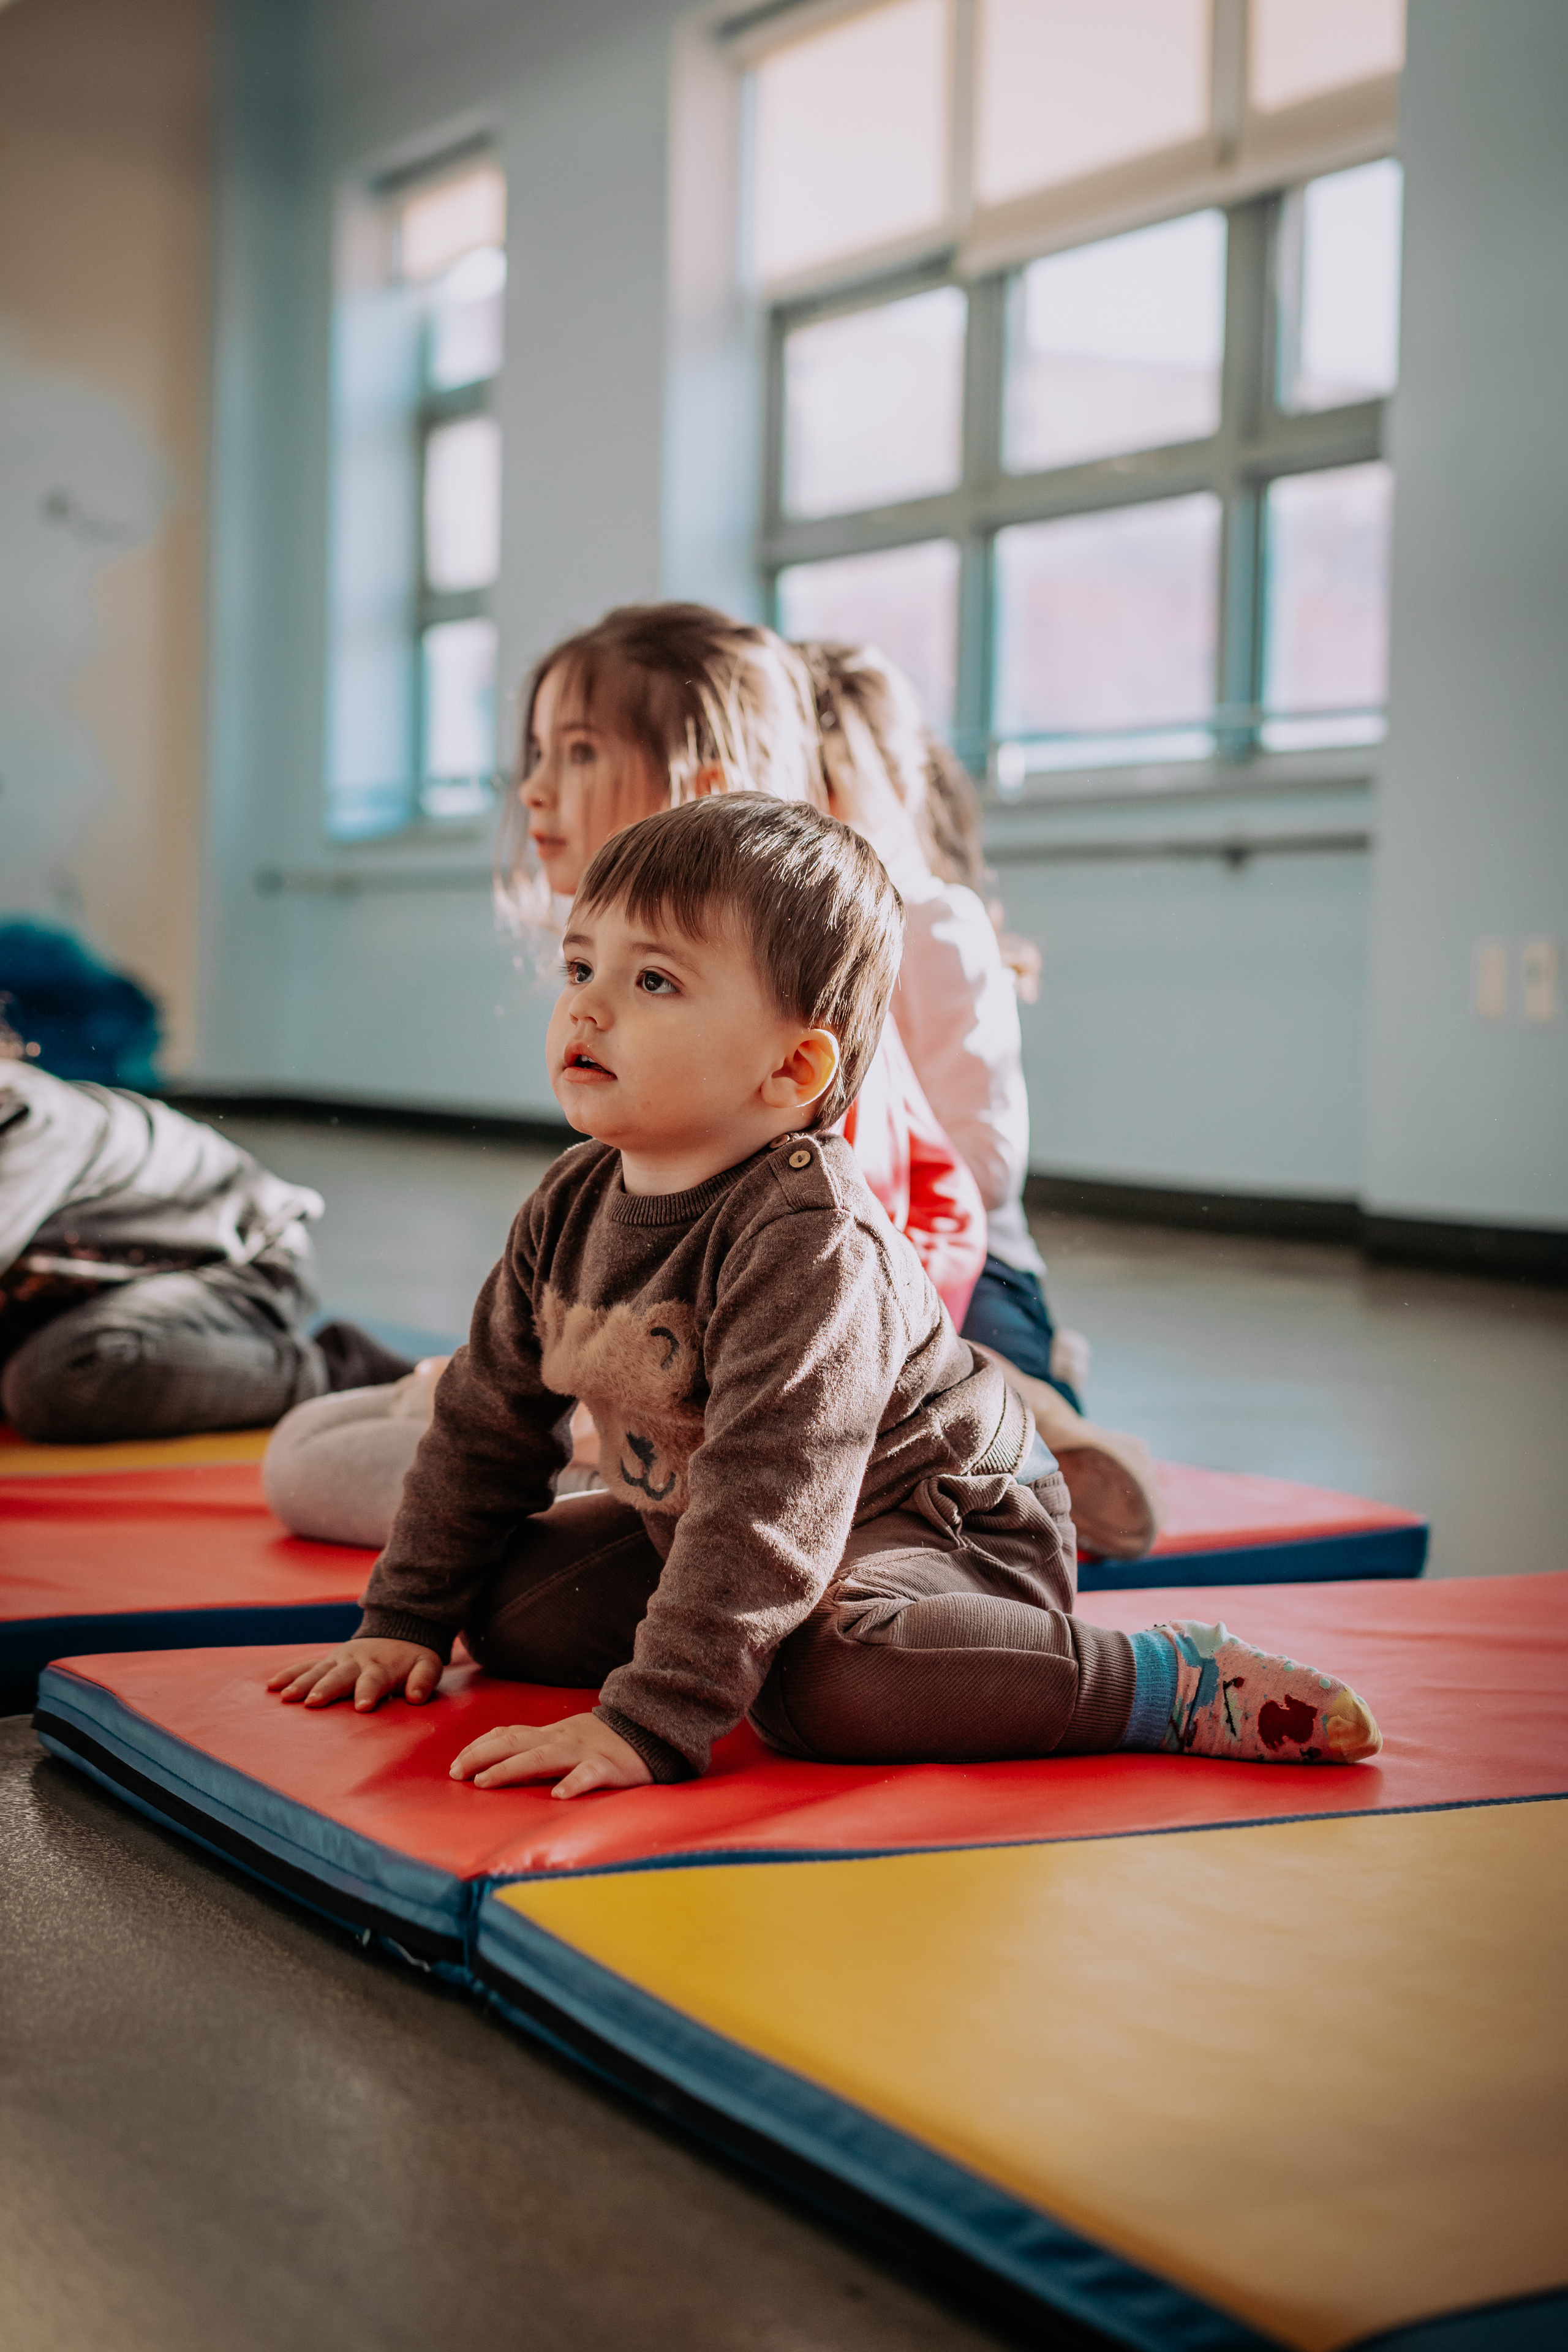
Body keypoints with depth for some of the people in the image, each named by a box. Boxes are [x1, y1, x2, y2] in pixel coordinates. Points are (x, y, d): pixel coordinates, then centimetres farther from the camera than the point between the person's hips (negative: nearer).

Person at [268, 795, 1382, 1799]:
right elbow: (489, 1419, 9)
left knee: (823, 1678, -38)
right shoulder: (573, 1205, -3)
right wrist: (405, 1620, 9)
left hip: (938, 1530, -9)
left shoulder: (808, 1238, -30)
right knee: (511, 1602, -1)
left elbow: (770, 1496, -36)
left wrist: (648, 1721, -40)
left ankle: (1167, 1686, -22)